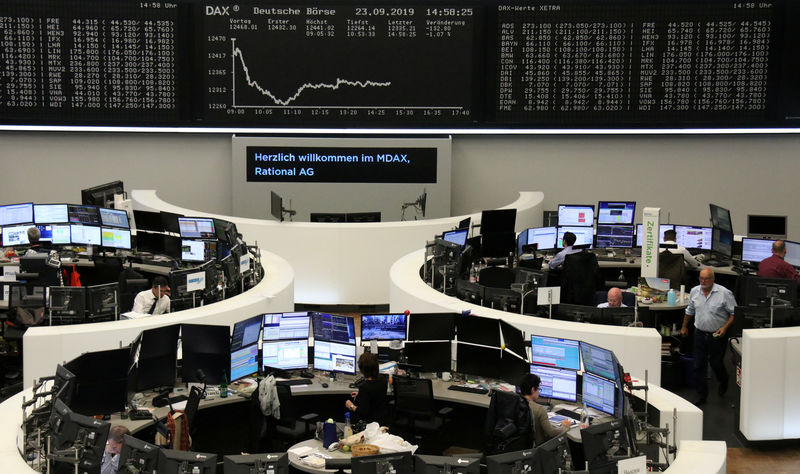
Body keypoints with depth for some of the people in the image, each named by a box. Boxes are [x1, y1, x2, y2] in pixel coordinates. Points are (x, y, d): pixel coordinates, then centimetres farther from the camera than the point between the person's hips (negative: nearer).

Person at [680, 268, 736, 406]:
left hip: (717, 335, -4)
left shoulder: (724, 293, -13)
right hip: (700, 334, 4)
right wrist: (684, 327, 25)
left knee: (716, 363, 8)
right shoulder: (694, 291, 3)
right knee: (698, 366, 4)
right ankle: (702, 395, 17)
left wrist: (725, 327, -20)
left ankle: (723, 383, 41)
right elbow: (690, 311, 19)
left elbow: (734, 313, -9)